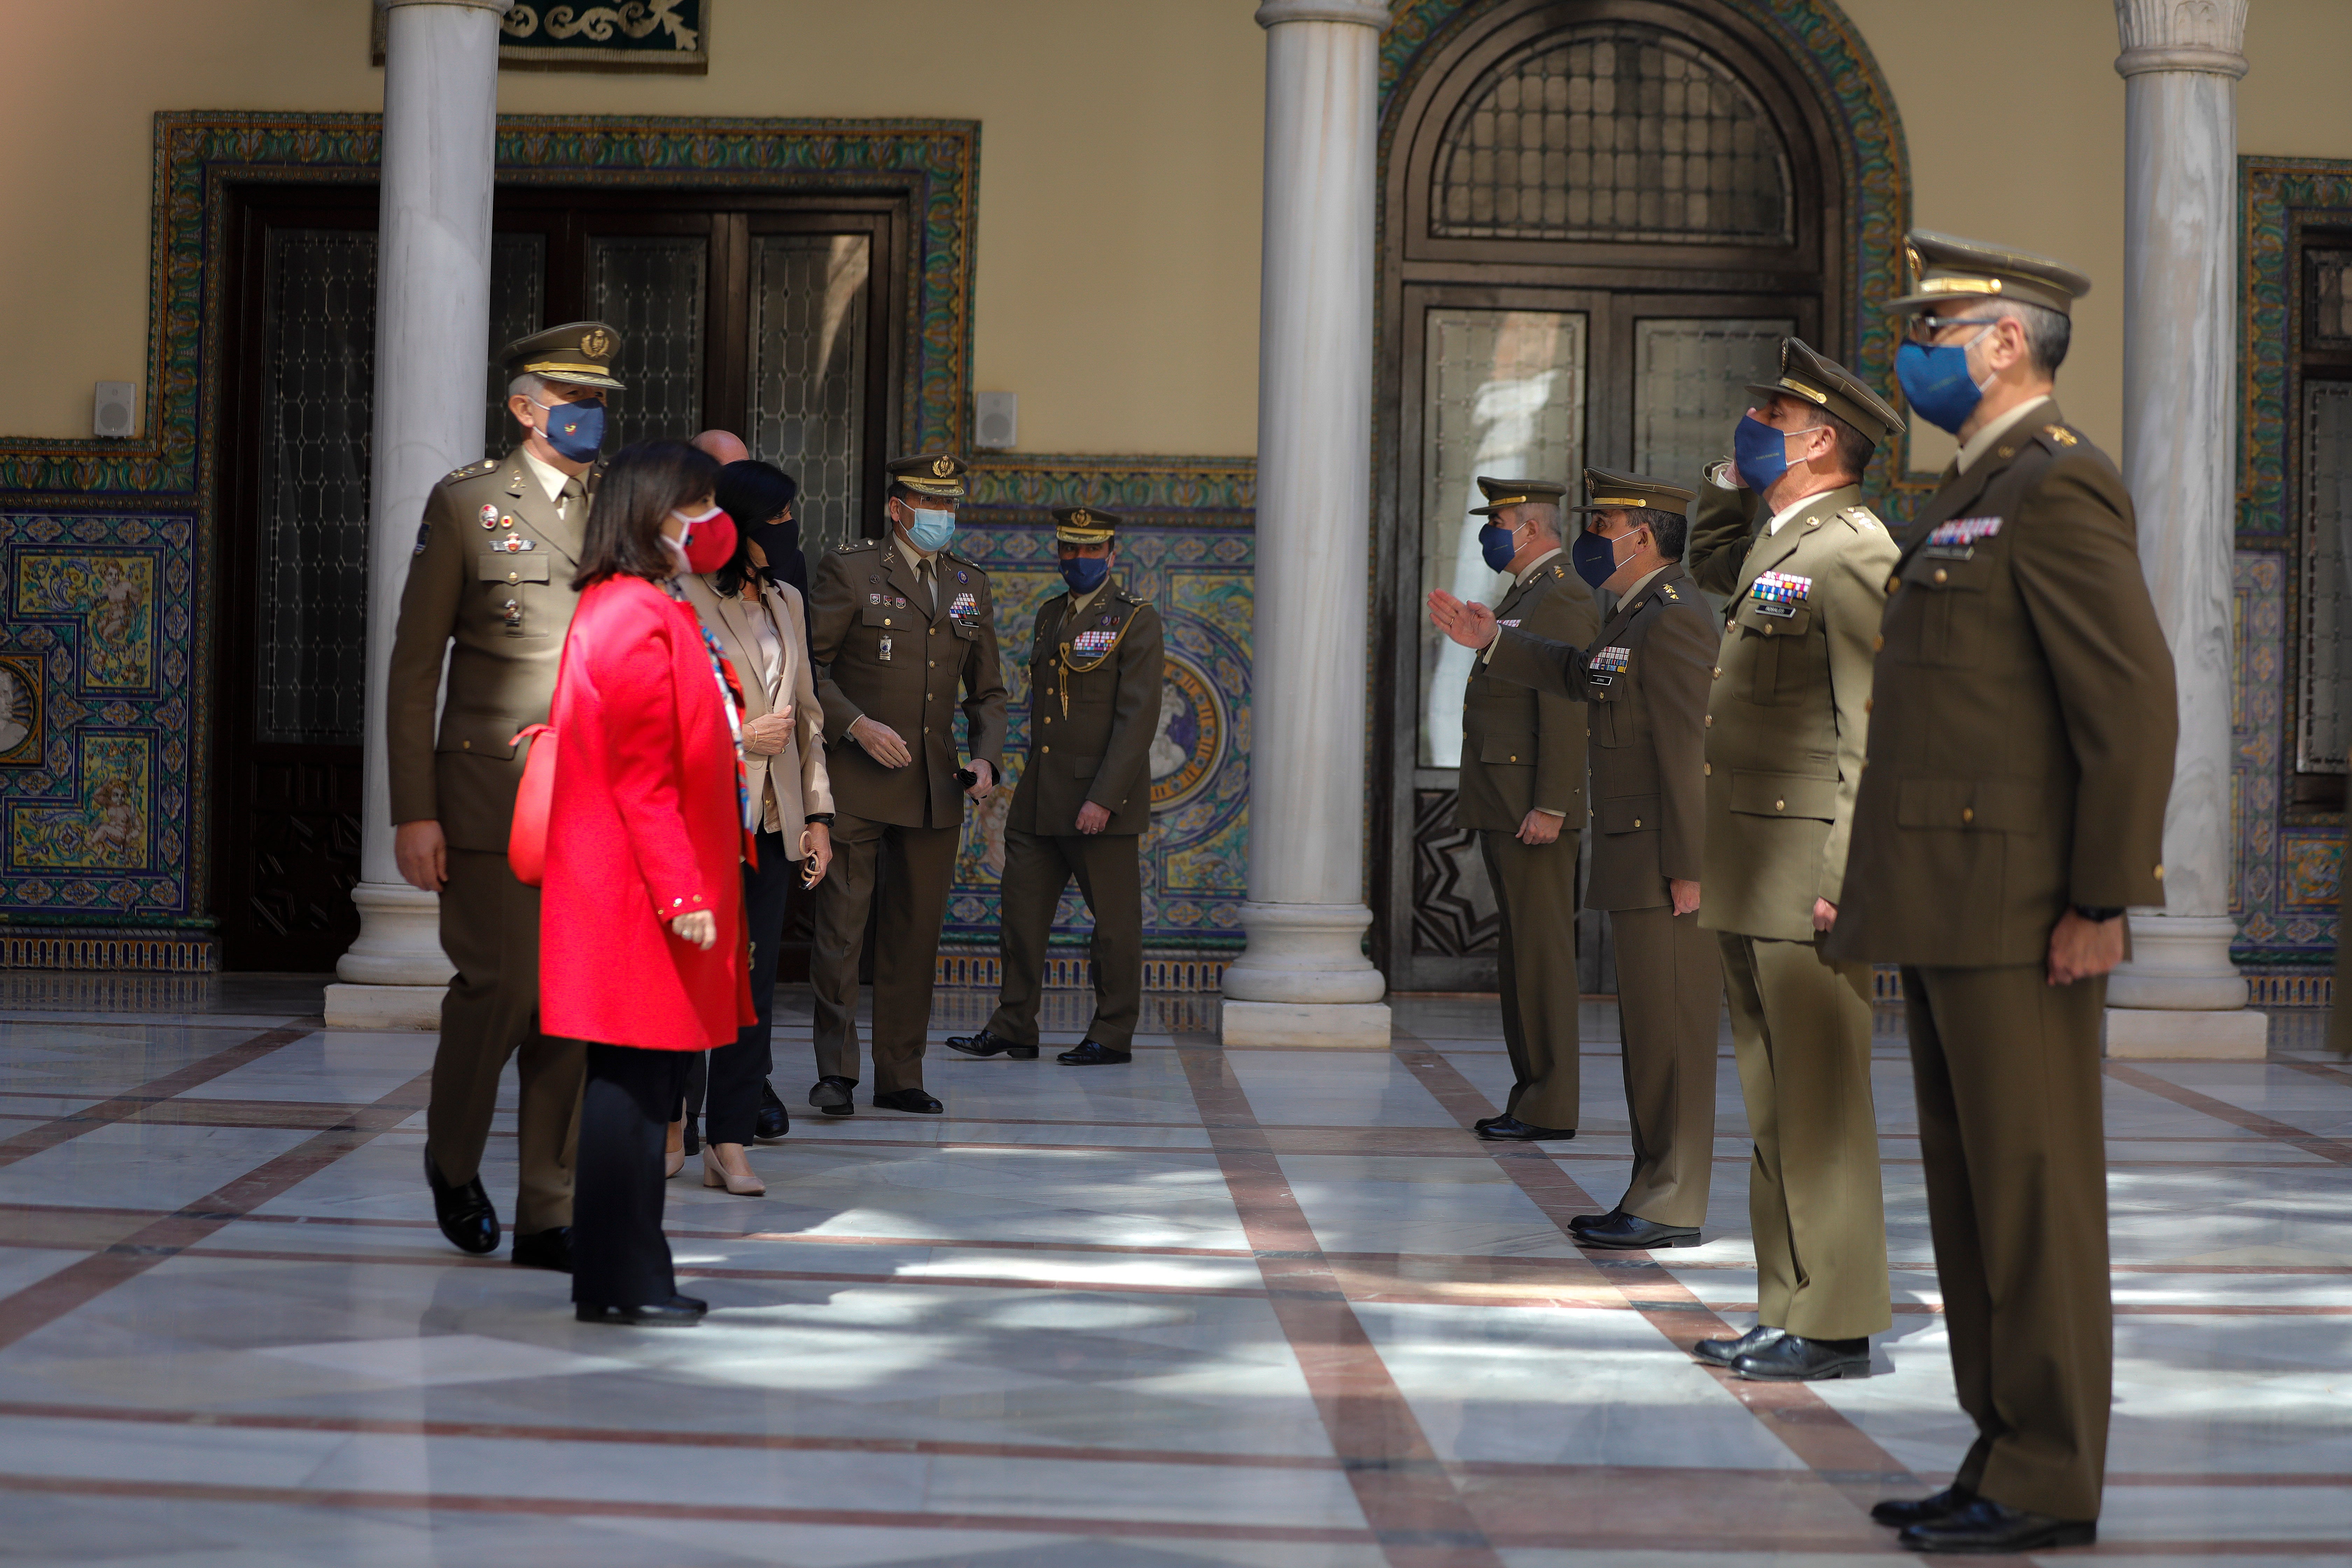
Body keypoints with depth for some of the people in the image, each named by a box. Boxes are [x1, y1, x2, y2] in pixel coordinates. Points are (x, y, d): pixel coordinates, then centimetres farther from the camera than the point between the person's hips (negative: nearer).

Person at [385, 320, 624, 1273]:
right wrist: (412, 814, -7)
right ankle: (453, 1160, 23)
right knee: (501, 990, -5)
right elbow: (413, 669, -1)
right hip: (491, 795, -3)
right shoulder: (465, 504, 1)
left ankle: (548, 1217, 9)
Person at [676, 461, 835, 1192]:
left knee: (755, 981, 3)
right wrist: (740, 738, -12)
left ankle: (731, 1141, 6)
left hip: (771, 823, 6)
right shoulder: (681, 600, -6)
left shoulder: (785, 602, 15)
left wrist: (818, 813, 13)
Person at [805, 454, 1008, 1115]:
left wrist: (986, 758, 2)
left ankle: (901, 1077, 14)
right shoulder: (849, 570, -1)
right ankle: (836, 1072, 1)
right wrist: (856, 725, -16)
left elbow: (987, 692, 19)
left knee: (916, 934, 7)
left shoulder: (970, 585, 14)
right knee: (841, 925, -6)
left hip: (935, 788, 5)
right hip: (855, 783, -5)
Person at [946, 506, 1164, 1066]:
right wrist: (1035, 786, 15)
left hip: (1100, 797, -7)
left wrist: (1103, 798, -20)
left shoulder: (1137, 621, -6)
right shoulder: (1051, 616, 15)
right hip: (1040, 799, 7)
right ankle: (1014, 1029, 14)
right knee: (1021, 910, 6)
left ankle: (1114, 1036, 10)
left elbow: (1138, 718, -13)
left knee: (1114, 917, 1)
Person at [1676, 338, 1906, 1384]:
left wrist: (1844, 882, -22)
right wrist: (1738, 468, 21)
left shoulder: (1855, 551, -13)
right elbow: (1707, 561, 40)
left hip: (1805, 876, -10)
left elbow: (1877, 728, -18)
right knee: (1776, 1103, 13)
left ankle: (1834, 1327, 2)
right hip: (1749, 882, 10)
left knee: (1819, 1106, -4)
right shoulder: (1774, 538, 16)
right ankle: (1788, 1312, 20)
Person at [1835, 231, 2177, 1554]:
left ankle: (2050, 1483, 1)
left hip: (2021, 913, -10)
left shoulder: (2059, 486, -12)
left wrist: (2105, 900, -20)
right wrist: (1886, 880, 20)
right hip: (1953, 911, 10)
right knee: (1975, 1193, 11)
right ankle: (2010, 1455, 18)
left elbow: (2134, 700, -19)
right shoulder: (1975, 495, 20)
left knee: (2033, 1189, -5)